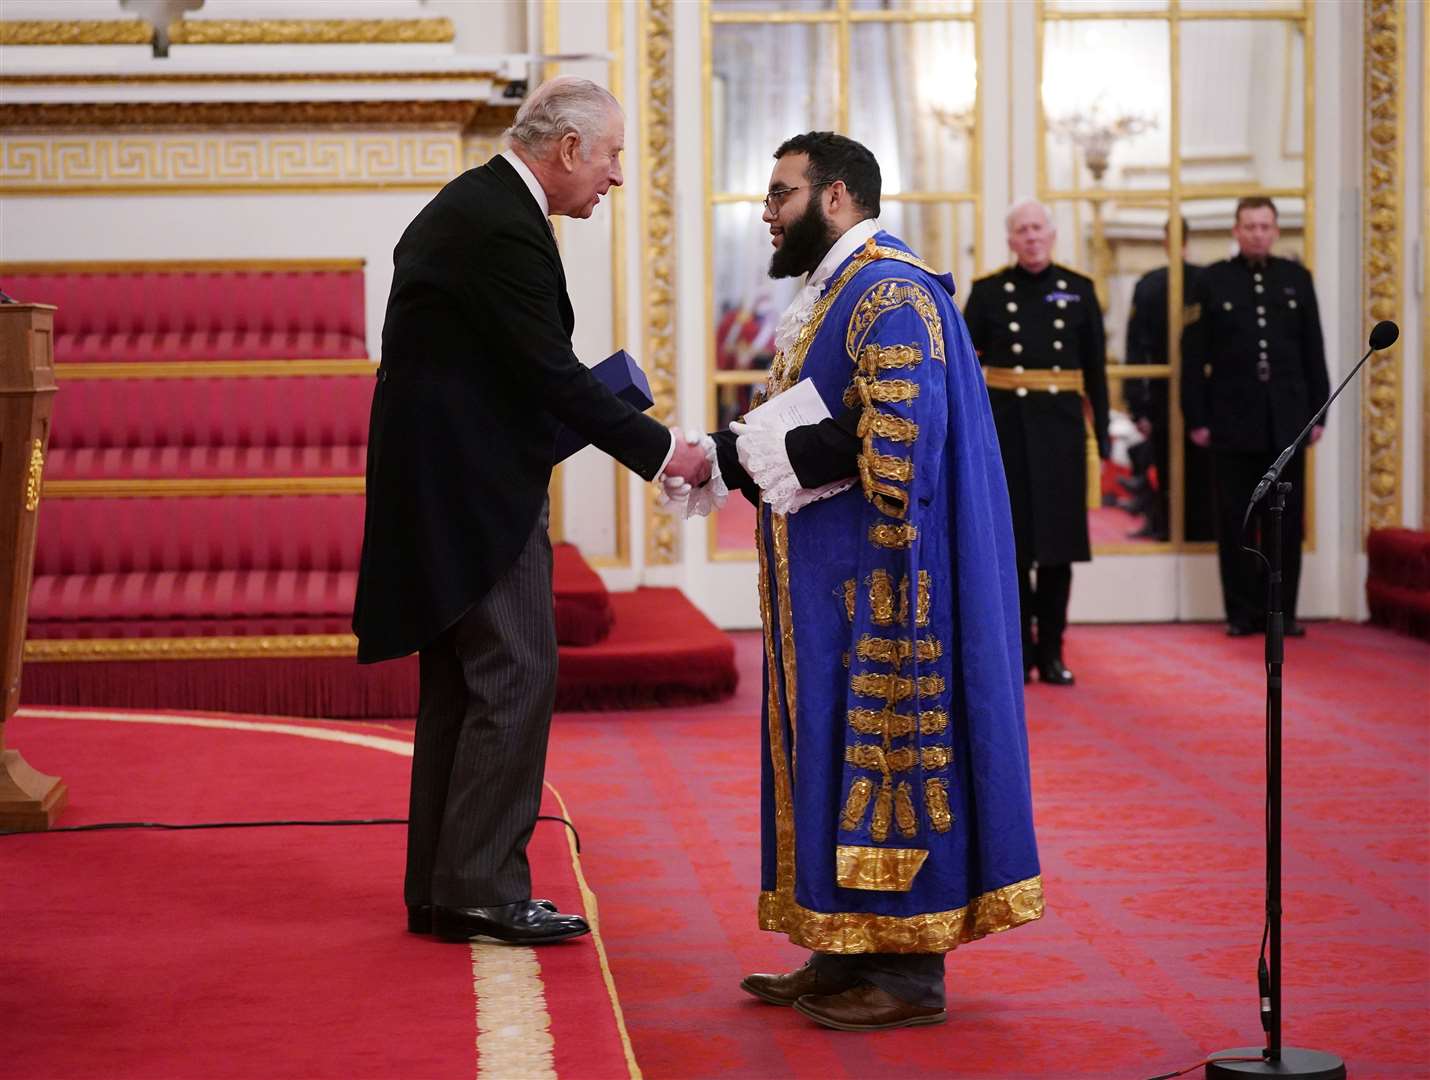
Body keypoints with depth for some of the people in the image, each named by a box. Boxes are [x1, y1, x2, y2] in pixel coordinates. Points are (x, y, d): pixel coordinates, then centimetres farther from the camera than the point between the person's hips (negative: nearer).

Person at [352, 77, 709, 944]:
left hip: (446, 480, 11)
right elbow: (551, 370, -20)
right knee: (516, 677, -8)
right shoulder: (504, 226, -18)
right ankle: (480, 889, -6)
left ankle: (440, 887, 16)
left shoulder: (471, 205, 15)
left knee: (461, 683, 12)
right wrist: (658, 450, -14)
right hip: (474, 487, -11)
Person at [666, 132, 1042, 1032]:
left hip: (877, 581, -10)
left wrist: (762, 453, -20)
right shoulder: (831, 294, 18)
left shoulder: (891, 293, -14)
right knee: (841, 747, 12)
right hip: (830, 585, 10)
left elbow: (898, 440, -25)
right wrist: (731, 451, 3)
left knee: (886, 741, -6)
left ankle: (911, 969, 1)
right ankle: (852, 950, 18)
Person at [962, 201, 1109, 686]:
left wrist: (1102, 432, 3)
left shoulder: (1079, 291, 5)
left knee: (1058, 541, 4)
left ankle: (1051, 652, 12)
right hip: (1005, 425, -1)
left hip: (1062, 427, 1)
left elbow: (1096, 368, 7)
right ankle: (1018, 651, 10)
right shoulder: (988, 292, 2)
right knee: (1012, 541, 2)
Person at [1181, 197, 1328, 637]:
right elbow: (1193, 356, -2)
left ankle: (1282, 610, 12)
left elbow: (1313, 351, 8)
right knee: (1235, 522, 3)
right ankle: (1243, 612, 10)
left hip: (1287, 420, 2)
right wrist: (1196, 418, -6)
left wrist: (1318, 412, 4)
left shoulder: (1297, 279, 7)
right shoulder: (1213, 282, 1)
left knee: (1288, 520, 5)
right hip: (1233, 421, -2)